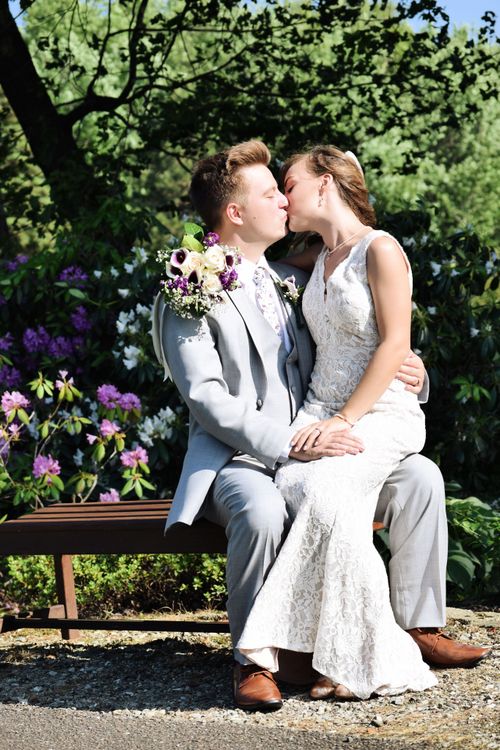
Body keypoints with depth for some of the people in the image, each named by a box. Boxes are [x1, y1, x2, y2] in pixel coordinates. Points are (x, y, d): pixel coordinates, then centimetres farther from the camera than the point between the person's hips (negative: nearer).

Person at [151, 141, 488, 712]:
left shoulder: (291, 281, 16)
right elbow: (207, 398, -16)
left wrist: (403, 369, 3)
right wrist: (288, 444, -26)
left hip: (308, 450, 7)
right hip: (236, 460, -6)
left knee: (420, 476, -12)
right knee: (263, 512, -39)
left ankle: (417, 627, 0)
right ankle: (251, 660, -19)